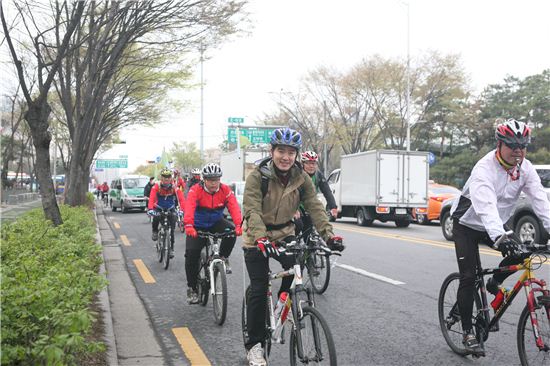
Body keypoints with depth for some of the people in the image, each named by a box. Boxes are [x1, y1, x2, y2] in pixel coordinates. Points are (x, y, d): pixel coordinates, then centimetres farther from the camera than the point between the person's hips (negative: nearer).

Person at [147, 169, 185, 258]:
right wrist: (150, 209, -48)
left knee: (171, 230, -5)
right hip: (159, 208, -1)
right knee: (156, 218, -34)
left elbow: (181, 199, -26)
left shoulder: (174, 188, -17)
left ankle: (171, 249, 10)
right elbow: (151, 198, -30)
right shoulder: (156, 187, -18)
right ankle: (155, 231, -3)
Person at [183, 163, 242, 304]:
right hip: (198, 226, -2)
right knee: (191, 254, -14)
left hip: (216, 223, 2)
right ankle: (191, 288, 3)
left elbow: (234, 208, -26)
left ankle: (223, 258, -3)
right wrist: (188, 226, -54)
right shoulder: (195, 190, -21)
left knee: (231, 231, -29)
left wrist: (238, 225, -44)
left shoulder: (225, 190, -14)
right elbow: (189, 209, -36)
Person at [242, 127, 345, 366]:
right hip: (257, 238, -4)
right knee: (259, 290, -8)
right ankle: (254, 346, 6)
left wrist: (329, 234, -28)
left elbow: (315, 207, -13)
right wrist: (262, 239, -45)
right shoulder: (257, 176, -19)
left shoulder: (301, 178, -7)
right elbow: (252, 211, -28)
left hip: (284, 233, 4)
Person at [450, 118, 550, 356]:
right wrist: (498, 236, -58)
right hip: (468, 225, -5)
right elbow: (485, 205, -44)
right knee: (468, 278, -9)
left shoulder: (525, 168, -10)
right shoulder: (485, 168, -30)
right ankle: (467, 332, 3)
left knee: (521, 253, -16)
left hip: (497, 225, 6)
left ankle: (494, 283, 14)